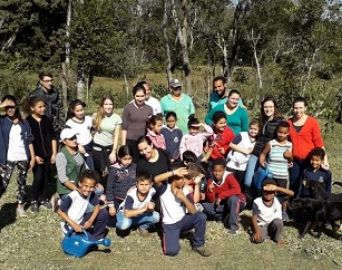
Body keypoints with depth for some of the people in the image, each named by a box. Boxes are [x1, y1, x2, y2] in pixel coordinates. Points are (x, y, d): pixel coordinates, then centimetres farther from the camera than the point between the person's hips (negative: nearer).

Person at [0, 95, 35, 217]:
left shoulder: (24, 123, 3)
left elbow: (29, 141, 5)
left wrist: (33, 157, 2)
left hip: (23, 158, 2)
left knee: (22, 183, 12)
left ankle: (20, 205, 24)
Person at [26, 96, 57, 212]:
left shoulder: (47, 120, 5)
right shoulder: (27, 121, -7)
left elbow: (53, 137, 8)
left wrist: (54, 153, 4)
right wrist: (34, 156, -12)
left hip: (47, 155, 4)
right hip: (36, 155, -4)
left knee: (46, 177, 9)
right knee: (38, 178, -8)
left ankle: (44, 199, 24)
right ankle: (34, 200, 11)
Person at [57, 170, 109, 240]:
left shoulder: (91, 194, -12)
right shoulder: (72, 196, -28)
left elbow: (97, 206, -4)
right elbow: (60, 212, -21)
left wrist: (90, 221, -19)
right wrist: (74, 224, -25)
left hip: (82, 223, 6)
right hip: (70, 227, -6)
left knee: (103, 212, -9)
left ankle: (96, 236, 8)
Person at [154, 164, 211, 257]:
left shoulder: (185, 191, -5)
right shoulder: (164, 188, -13)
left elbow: (193, 212, -12)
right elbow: (156, 179, -37)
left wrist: (184, 198, -25)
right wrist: (174, 172, -37)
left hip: (183, 221, 3)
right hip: (169, 225, -3)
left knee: (201, 216, -25)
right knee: (171, 251, -24)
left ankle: (198, 244, -5)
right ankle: (174, 236, 11)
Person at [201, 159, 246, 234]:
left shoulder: (229, 177, -19)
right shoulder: (211, 181, -8)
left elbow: (237, 190, -35)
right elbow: (210, 201, -8)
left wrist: (221, 195, -30)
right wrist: (210, 192, -29)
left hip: (236, 203, -4)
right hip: (221, 205, 4)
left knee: (233, 198, -38)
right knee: (204, 205, -15)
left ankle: (234, 226, -28)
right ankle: (226, 218, -11)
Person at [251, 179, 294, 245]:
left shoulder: (278, 200, -13)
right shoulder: (257, 202, -14)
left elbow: (291, 193, -28)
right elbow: (254, 217, -10)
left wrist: (277, 188, -40)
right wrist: (257, 231, -22)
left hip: (273, 226, 1)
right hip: (261, 226, -1)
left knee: (277, 221, -33)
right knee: (257, 239, -29)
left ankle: (277, 238, -3)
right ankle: (271, 235, 2)